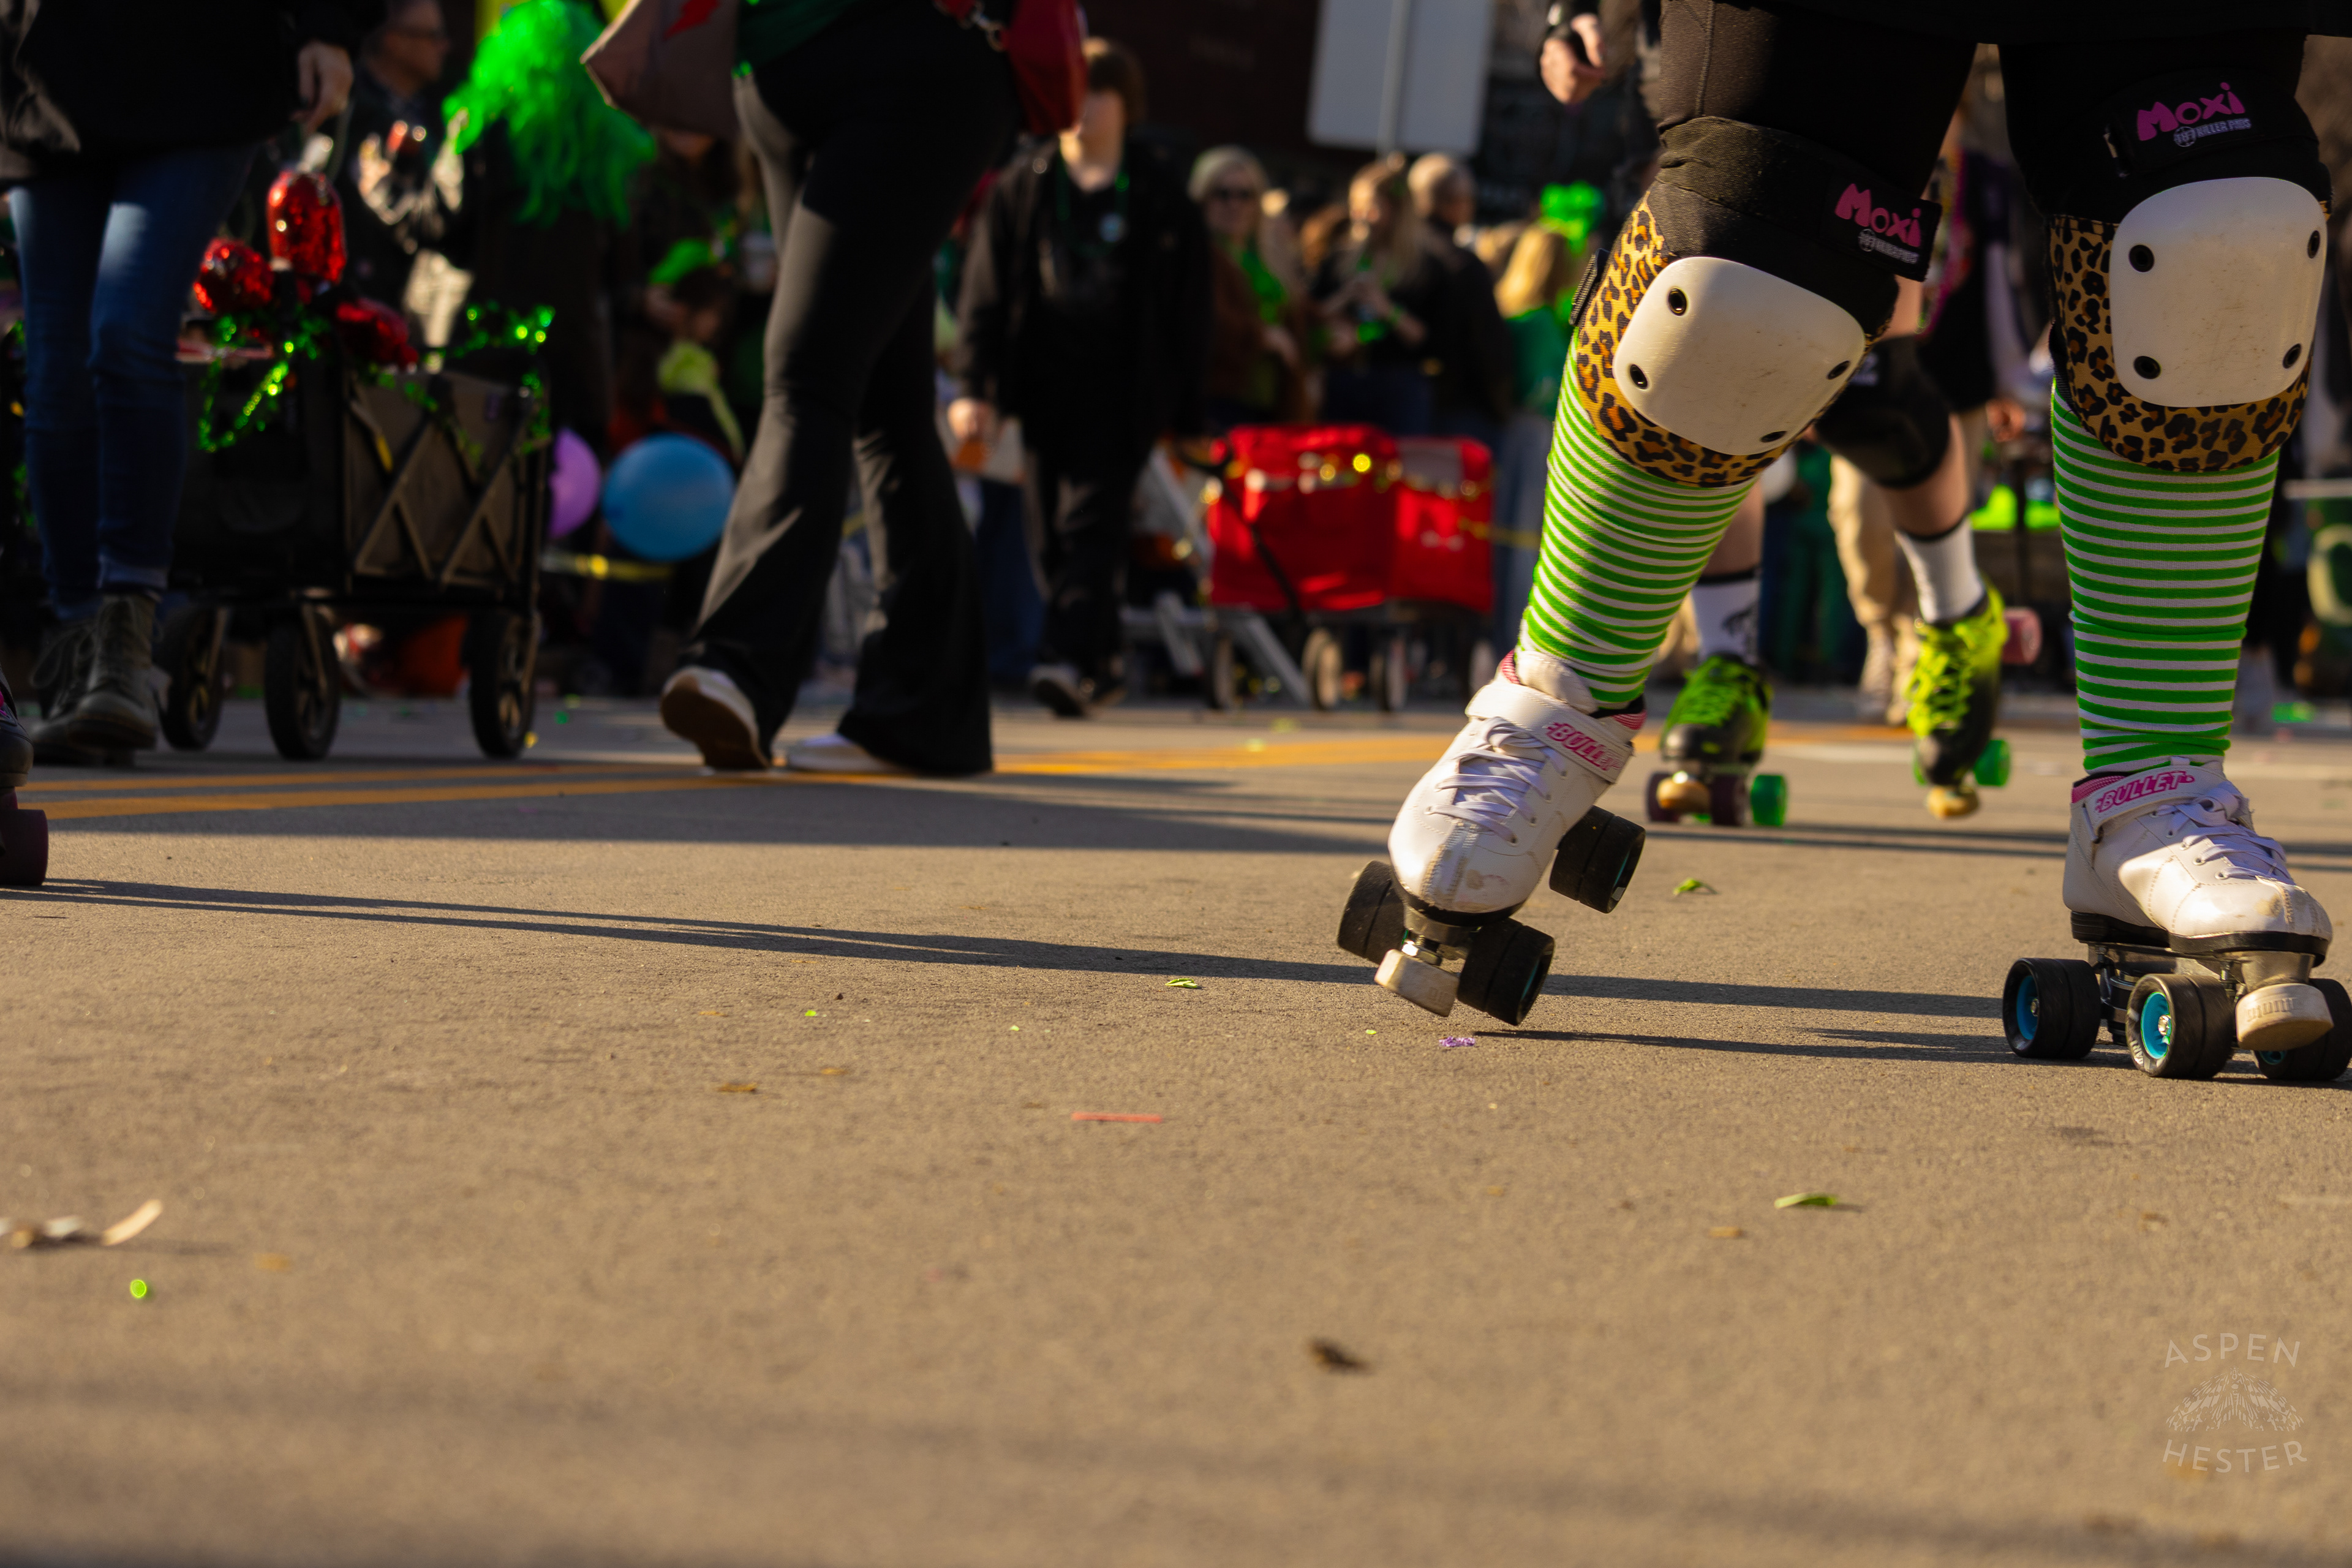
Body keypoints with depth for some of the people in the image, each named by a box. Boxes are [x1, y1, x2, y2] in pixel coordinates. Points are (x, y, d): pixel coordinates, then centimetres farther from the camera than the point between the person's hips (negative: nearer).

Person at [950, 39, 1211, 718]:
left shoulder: (1160, 193, 5)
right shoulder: (1023, 184, 9)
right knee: (1051, 534, 5)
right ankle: (1103, 662, 18)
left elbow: (1188, 307, 7)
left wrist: (1185, 413, 2)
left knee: (1090, 522, -15)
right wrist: (976, 386, -4)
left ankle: (1070, 658, -22)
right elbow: (986, 290, 7)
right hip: (1045, 380, 3)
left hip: (1123, 388, -3)